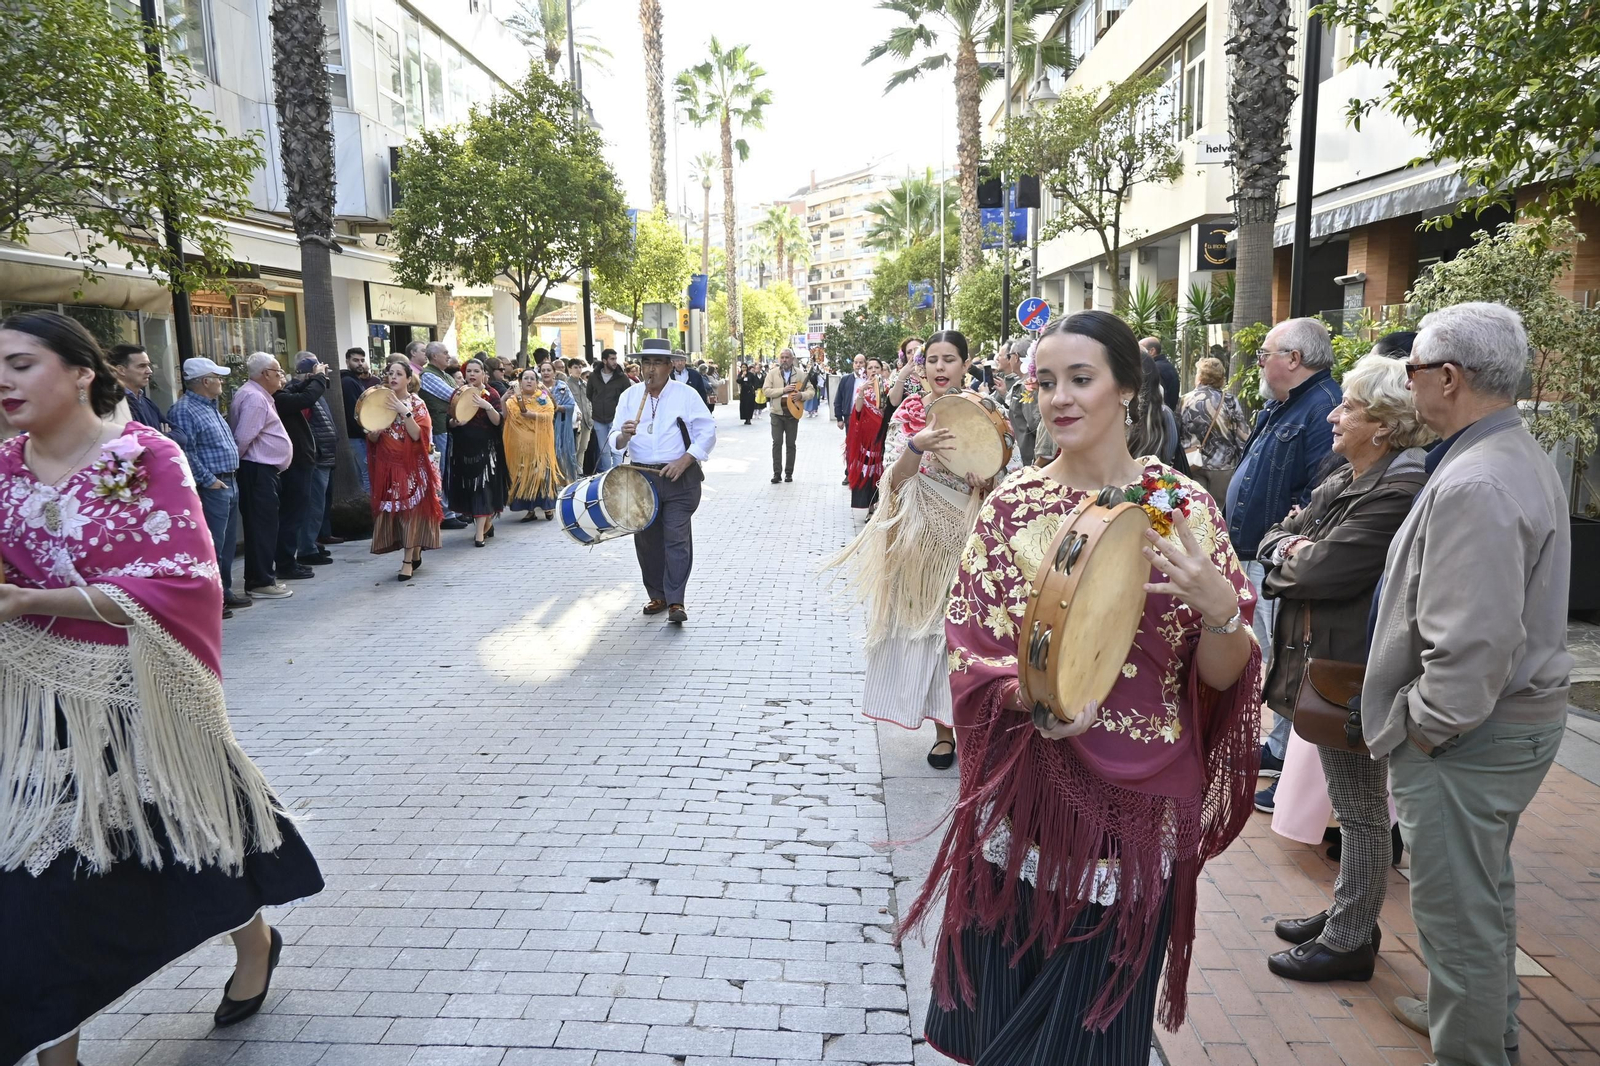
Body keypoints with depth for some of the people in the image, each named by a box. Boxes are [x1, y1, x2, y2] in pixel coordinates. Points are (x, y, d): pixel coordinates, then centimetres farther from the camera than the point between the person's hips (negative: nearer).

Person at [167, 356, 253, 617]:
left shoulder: (210, 407, 18)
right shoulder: (184, 410, -13)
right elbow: (186, 451, -20)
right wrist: (209, 480, -18)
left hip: (230, 482, 10)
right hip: (212, 487, -10)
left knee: (228, 542, 15)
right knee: (213, 546, -7)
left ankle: (225, 592, 25)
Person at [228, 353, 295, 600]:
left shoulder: (260, 396, 18)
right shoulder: (254, 398, -15)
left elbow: (244, 436, 21)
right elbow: (243, 437, -21)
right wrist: (235, 461, -8)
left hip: (263, 470, 10)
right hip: (258, 471, -10)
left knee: (264, 525, 13)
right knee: (262, 525, -6)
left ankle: (262, 577, 20)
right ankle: (260, 582, -2)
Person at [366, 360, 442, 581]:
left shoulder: (417, 404, -1)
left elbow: (417, 434, -15)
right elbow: (372, 438, 4)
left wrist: (404, 411, -22)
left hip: (412, 465, -4)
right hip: (388, 466, 4)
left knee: (412, 508, -5)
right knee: (392, 510, 2)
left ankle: (409, 560, -2)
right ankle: (415, 555, 15)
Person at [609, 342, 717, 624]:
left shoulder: (686, 394, -3)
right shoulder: (629, 396, 6)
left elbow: (708, 432, -5)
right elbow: (614, 441, 5)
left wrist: (684, 461, -16)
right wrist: (623, 436, -19)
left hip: (680, 477, -4)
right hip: (641, 477, 4)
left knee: (677, 538, -10)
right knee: (647, 539, 9)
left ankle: (676, 601, -7)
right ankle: (657, 596, 23)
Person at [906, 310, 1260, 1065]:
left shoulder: (1180, 506, -5)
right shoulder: (1014, 502, -1)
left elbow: (1221, 676, -5)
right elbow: (966, 648, -2)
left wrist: (1219, 607, -25)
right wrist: (1029, 692, -21)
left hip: (1131, 803, -1)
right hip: (1022, 798, 2)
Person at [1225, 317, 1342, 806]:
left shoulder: (1323, 408, -19)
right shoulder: (1279, 407, 15)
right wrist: (1238, 539, 19)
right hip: (1254, 560, 11)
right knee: (1274, 659, 20)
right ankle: (1279, 747, 35)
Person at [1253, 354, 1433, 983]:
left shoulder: (1398, 492, -20)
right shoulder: (1345, 482, 11)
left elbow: (1325, 571, -26)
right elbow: (1275, 537, 11)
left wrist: (1288, 559, -5)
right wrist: (1292, 547, -11)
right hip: (1322, 660, 9)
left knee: (1361, 808, 4)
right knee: (1351, 802, 20)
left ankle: (1349, 942, 17)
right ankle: (1347, 913, 34)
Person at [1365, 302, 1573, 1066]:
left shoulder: (1473, 487, -26)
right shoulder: (1520, 455, 9)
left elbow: (1472, 645, -30)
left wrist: (1422, 726, -17)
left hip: (1467, 739, -11)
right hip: (1520, 717, 11)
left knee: (1457, 910, 5)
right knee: (1484, 893, 28)